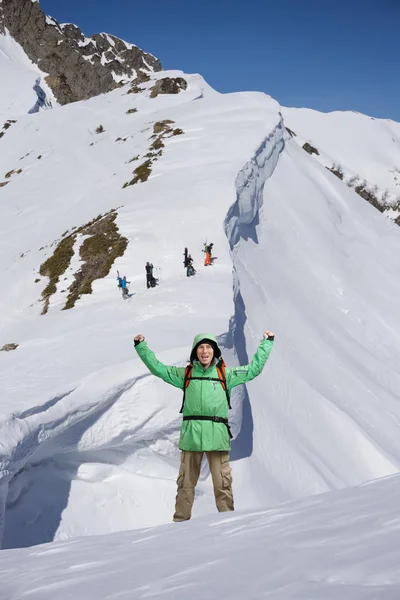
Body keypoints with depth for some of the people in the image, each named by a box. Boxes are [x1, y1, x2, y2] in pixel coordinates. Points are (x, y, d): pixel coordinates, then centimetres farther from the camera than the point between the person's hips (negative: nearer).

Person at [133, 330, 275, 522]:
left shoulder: (225, 374, 12)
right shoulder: (185, 374, 13)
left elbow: (254, 368, 16)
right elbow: (158, 368, 15)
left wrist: (266, 343, 17)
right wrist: (141, 346, 13)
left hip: (217, 434, -1)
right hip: (191, 434, 1)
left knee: (222, 483, -1)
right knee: (186, 482, 3)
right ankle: (181, 519, 11)